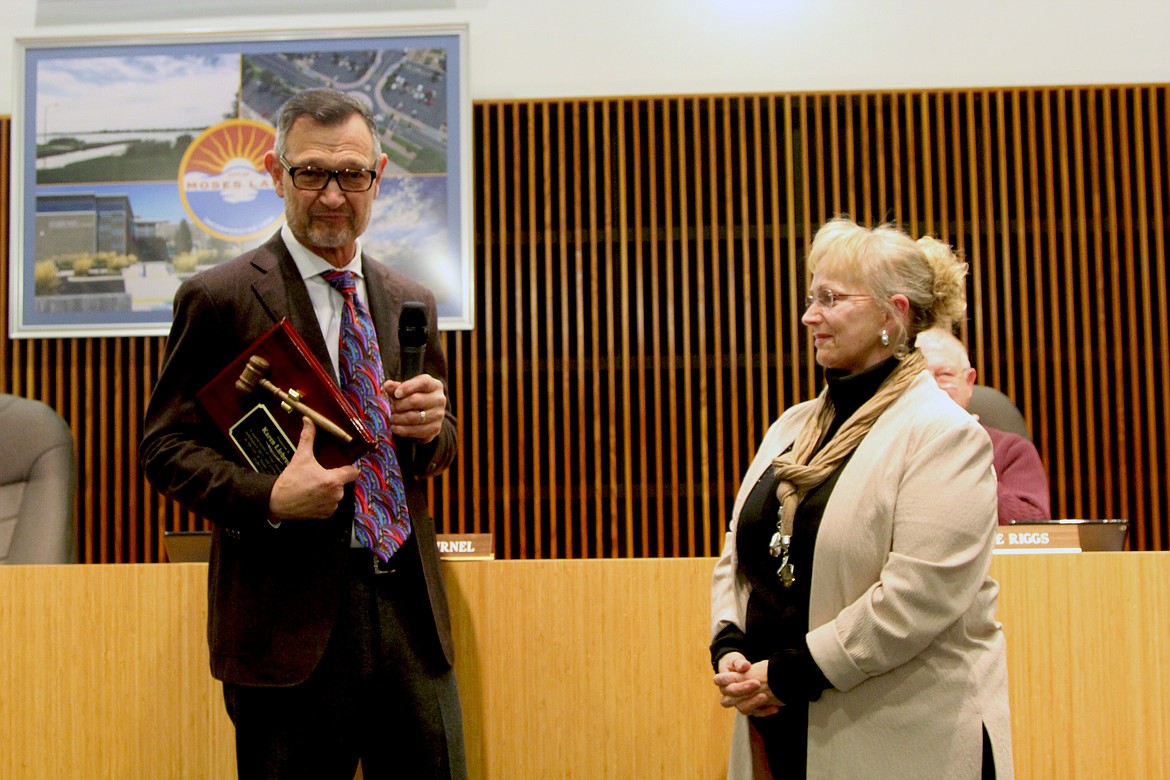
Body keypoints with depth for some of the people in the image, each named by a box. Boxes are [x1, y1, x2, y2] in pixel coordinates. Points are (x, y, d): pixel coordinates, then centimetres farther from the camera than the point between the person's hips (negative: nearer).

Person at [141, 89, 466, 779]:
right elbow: (167, 446, -3)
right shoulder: (217, 298, -3)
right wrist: (268, 500, -19)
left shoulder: (410, 302, 13)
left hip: (410, 613, 5)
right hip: (289, 618, -4)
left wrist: (428, 427, -4)